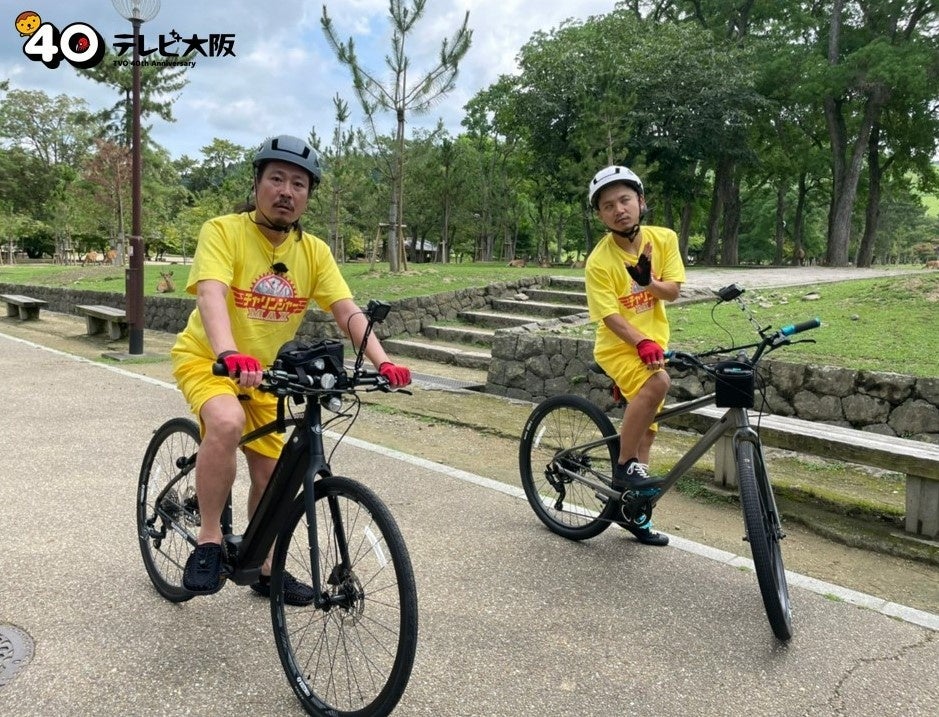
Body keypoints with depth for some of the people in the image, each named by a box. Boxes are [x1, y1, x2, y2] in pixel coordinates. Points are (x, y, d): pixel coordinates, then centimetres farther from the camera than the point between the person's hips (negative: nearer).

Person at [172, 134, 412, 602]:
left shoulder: (313, 251, -8)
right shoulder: (223, 231, -21)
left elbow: (347, 311, -16)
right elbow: (211, 295, -36)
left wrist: (382, 361, -33)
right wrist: (230, 355, -55)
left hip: (263, 373, 5)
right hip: (206, 359, -5)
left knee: (270, 477, 9)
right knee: (227, 423, -36)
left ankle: (265, 569, 33)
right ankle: (209, 540, -16)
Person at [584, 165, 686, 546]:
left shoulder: (664, 239, -6)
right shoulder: (599, 261, -19)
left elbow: (672, 291, -6)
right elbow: (611, 317, -21)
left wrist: (647, 281, -26)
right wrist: (641, 344, -35)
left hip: (653, 346, 5)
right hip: (618, 347, -5)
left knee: (646, 429, 12)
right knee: (657, 382, -36)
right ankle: (623, 467, -19)